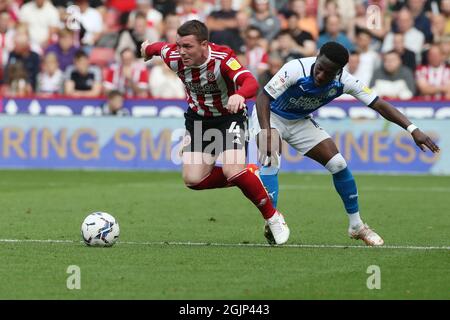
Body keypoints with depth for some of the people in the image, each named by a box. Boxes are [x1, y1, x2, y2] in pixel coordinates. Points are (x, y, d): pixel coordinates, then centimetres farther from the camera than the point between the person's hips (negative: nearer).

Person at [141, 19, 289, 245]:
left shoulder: (222, 57, -30)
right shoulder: (174, 57, -17)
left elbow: (251, 83, -45)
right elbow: (160, 47, 8)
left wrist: (239, 95, -67)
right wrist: (147, 49, 30)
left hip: (230, 116, -5)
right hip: (197, 119, 5)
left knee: (233, 171, -25)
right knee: (193, 180, -8)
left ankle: (273, 218, -4)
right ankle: (247, 179, 17)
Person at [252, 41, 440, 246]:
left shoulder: (343, 81, -23)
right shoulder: (296, 70, -36)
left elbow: (378, 105, -19)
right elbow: (263, 98, -33)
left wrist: (412, 129, -27)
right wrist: (266, 134, -46)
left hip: (300, 122, 4)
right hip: (270, 115, -4)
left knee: (338, 164, -4)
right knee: (270, 161, -31)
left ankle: (357, 226, 11)